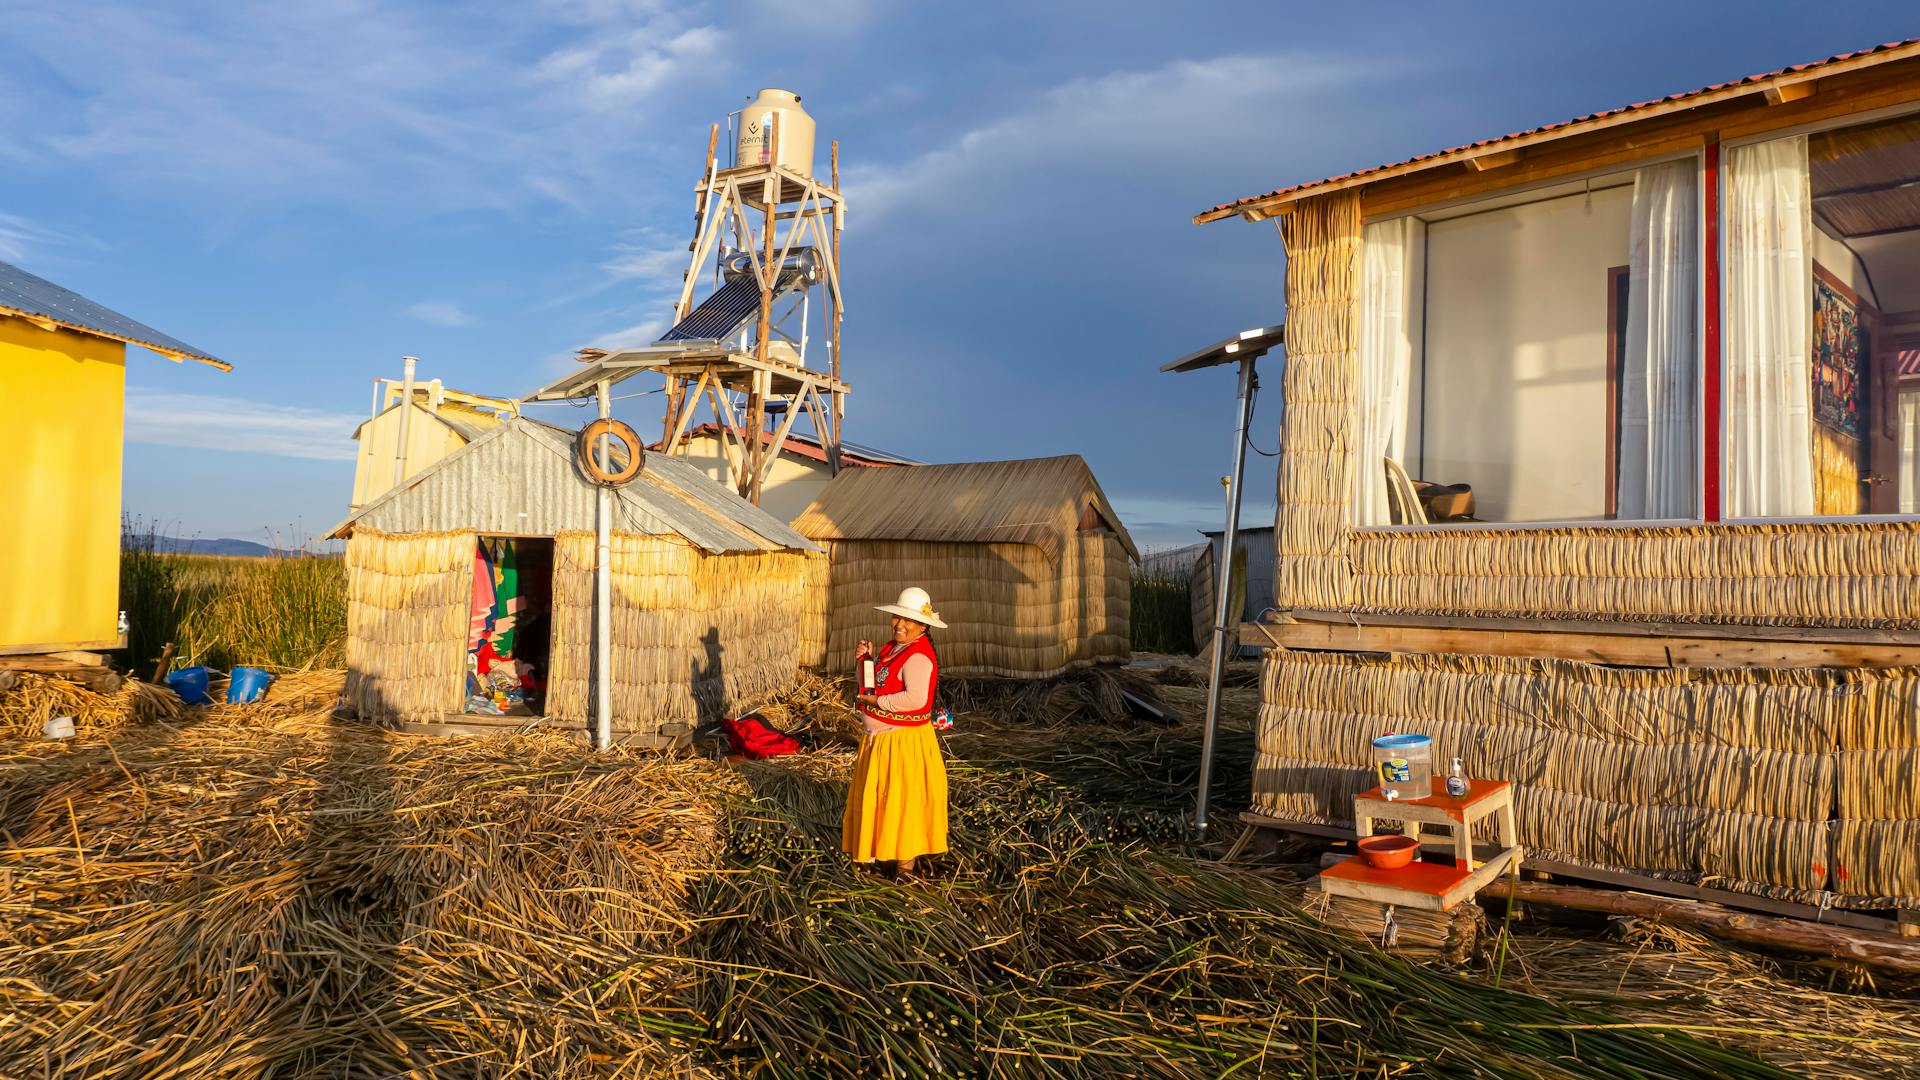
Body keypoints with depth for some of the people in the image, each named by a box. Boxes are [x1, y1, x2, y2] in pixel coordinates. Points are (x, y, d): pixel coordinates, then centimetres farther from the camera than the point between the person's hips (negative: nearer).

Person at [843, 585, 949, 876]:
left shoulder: (919, 656, -22)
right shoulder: (892, 647, 8)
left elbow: (916, 698, -34)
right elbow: (875, 683, 16)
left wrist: (876, 701, -23)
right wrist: (867, 659, -2)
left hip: (904, 742, -10)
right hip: (879, 738, 10)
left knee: (903, 798, 2)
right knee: (875, 795, 20)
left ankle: (906, 860, 16)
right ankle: (878, 848, 37)